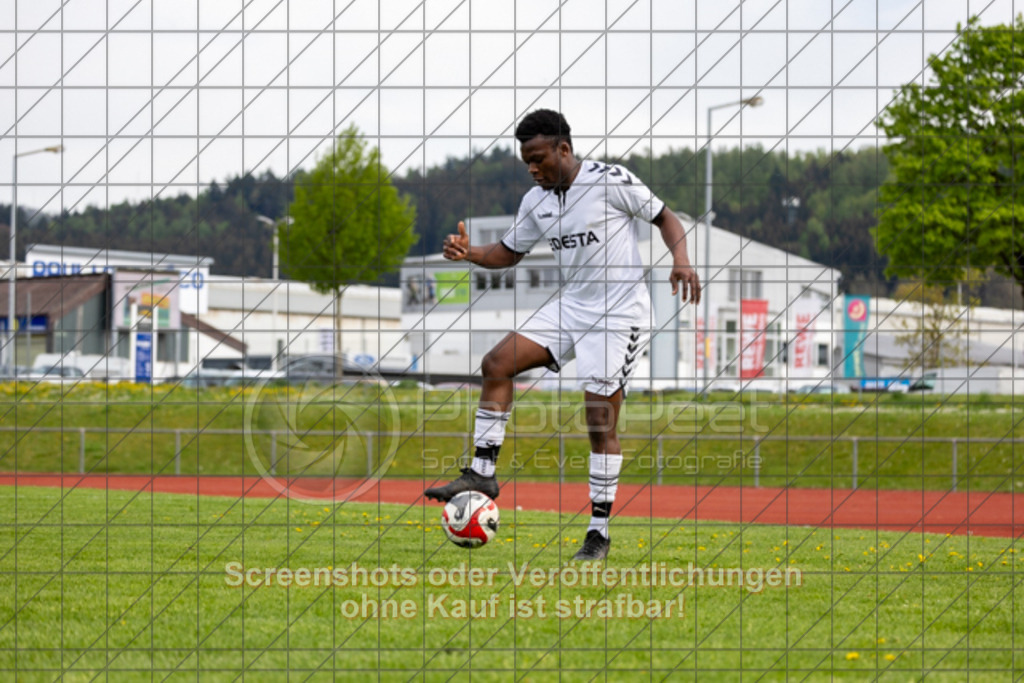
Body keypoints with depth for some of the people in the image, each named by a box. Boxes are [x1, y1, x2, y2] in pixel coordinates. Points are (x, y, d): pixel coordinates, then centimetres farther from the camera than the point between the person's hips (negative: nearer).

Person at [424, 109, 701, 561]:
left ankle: (599, 532, 0)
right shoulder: (536, 202, 7)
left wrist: (681, 260, -21)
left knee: (600, 422, -8)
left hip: (620, 313, -7)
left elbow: (666, 218, -4)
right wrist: (470, 253, -2)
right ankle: (483, 473, -2)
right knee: (497, 363, -7)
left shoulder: (612, 181, -12)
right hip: (572, 306, 7)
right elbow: (509, 253, 18)